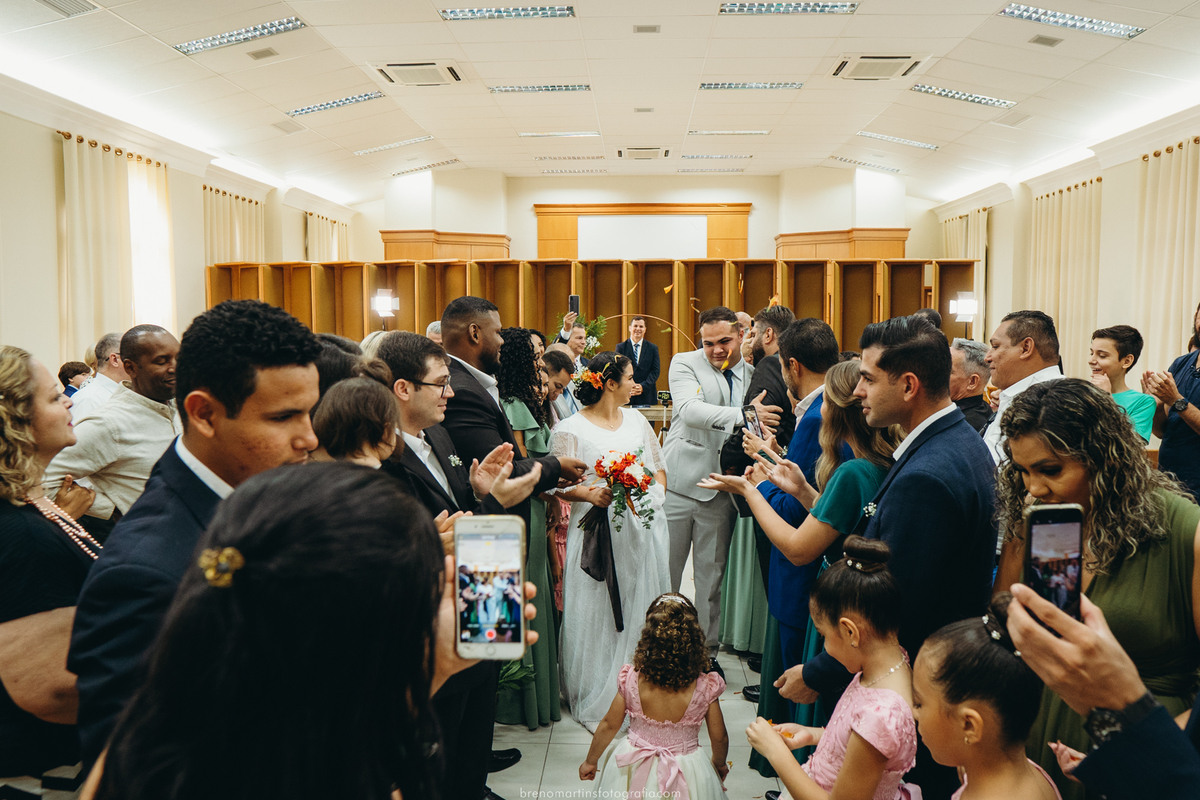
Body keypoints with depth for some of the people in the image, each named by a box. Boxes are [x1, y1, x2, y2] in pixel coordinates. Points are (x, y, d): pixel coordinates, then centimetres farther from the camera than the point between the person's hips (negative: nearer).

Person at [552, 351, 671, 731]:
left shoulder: (636, 419, 14)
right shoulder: (570, 429, -5)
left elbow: (658, 464, 20)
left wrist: (655, 493, 4)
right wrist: (590, 494, -23)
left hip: (643, 528, 6)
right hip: (599, 532, -5)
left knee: (642, 612, 10)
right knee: (598, 615, 0)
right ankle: (595, 704, 13)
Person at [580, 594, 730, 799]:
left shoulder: (631, 680, -19)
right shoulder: (705, 687, -20)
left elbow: (608, 726, -7)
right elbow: (719, 738, -7)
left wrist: (590, 761, 11)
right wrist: (719, 764, 16)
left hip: (635, 774, 0)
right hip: (686, 772, 0)